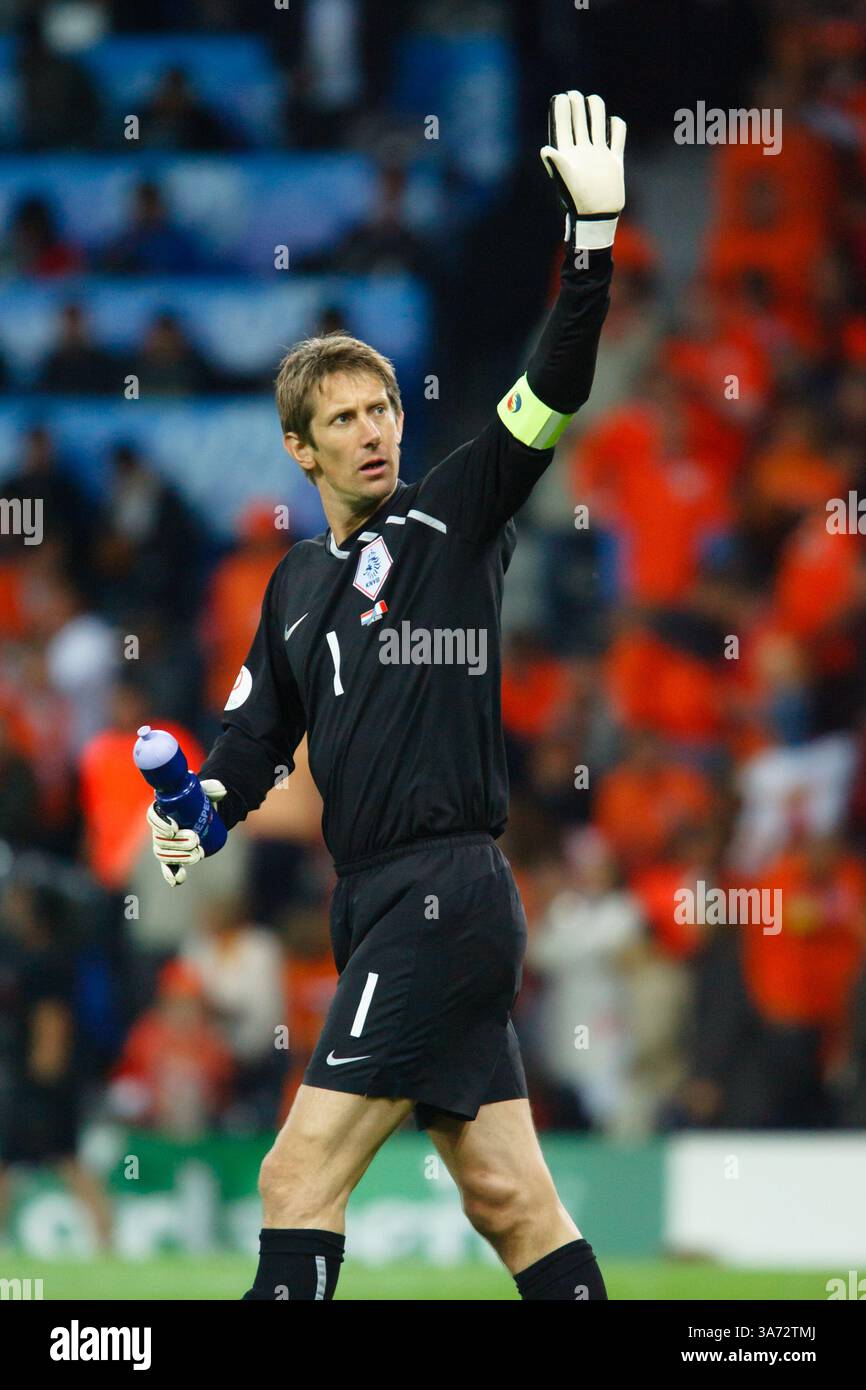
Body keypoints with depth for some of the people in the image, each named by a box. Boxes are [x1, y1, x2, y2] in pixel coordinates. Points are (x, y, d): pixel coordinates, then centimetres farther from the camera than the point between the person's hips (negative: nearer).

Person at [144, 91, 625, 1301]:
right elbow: (257, 735, 24)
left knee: (300, 1180, -11)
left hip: (443, 894, -8)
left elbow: (550, 395, -12)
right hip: (380, 905, 8)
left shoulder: (452, 518, -1)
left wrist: (593, 229, -23)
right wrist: (197, 817, 3)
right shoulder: (297, 585, 19)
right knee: (508, 1200, 7)